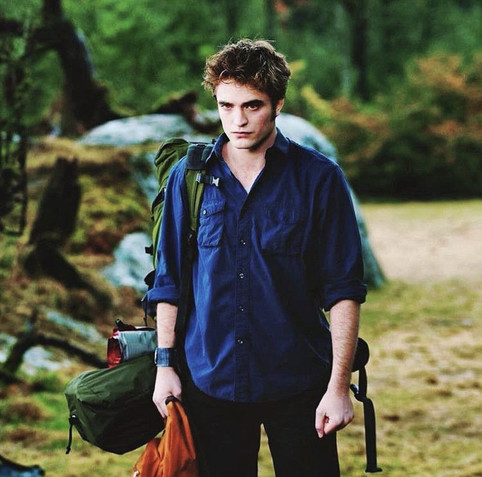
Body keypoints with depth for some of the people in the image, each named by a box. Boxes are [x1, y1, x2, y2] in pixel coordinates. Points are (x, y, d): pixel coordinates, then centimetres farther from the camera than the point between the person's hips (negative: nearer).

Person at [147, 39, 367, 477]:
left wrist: (339, 386, -9)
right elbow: (169, 281, 9)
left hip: (298, 385, -2)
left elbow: (343, 290, -4)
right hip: (210, 383, 2)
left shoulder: (320, 178, -3)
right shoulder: (188, 177, 3)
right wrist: (165, 365, 3)